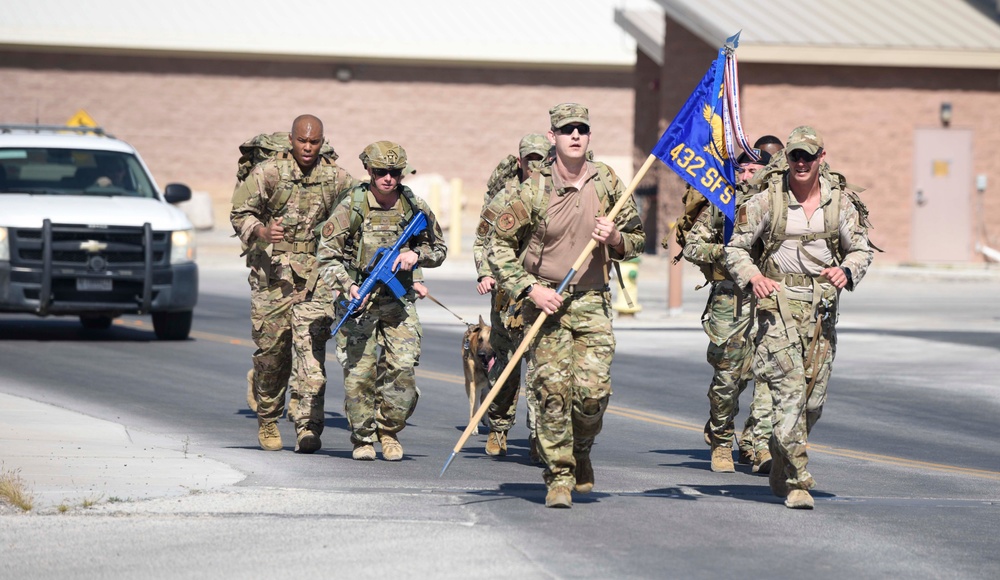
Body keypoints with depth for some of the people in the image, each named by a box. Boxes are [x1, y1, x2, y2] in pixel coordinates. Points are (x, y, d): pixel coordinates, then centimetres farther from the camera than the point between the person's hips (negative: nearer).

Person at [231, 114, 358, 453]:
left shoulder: (335, 178, 5)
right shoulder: (268, 172, -1)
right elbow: (239, 213, 0)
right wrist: (261, 231, -21)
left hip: (315, 275, 1)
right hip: (272, 272, -1)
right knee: (271, 348, 1)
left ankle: (307, 426, -15)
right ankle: (267, 422, 20)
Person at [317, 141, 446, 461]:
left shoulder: (414, 206, 4)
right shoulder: (351, 207, -5)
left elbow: (439, 249, 15)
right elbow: (328, 256, -5)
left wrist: (416, 254, -6)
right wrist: (348, 286, -20)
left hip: (399, 302, 2)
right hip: (359, 301, -2)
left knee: (402, 368, -8)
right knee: (359, 371, -6)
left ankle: (389, 431, 13)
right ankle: (363, 438, 10)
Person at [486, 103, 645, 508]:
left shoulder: (608, 185, 4)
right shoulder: (533, 191, -4)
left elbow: (636, 242, 14)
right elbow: (499, 247, 0)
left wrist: (616, 240, -9)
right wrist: (529, 289, -10)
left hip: (592, 302, 2)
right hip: (545, 301, -2)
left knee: (593, 391, -7)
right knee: (552, 390, -9)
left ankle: (580, 452, 22)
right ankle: (559, 478, 1)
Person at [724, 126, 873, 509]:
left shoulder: (840, 201, 5)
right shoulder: (767, 200, -1)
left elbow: (861, 249, 13)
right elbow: (736, 247, 6)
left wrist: (847, 271, -9)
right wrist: (752, 277, -13)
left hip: (822, 306, 3)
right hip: (778, 301, -3)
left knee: (814, 398, 7)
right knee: (789, 390, -15)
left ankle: (780, 472, 29)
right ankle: (797, 483, -14)